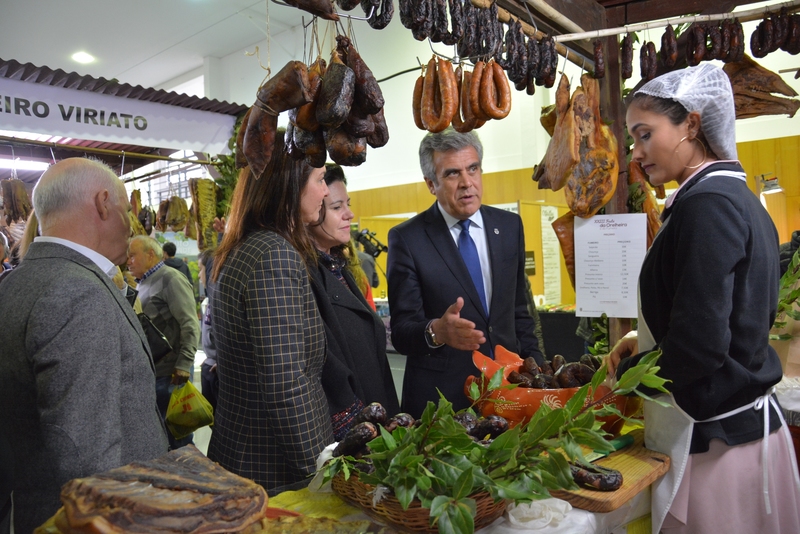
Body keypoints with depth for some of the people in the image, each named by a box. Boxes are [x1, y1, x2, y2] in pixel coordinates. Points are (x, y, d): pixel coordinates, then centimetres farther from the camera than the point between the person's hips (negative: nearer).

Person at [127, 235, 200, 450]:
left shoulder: (171, 279, -11)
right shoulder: (143, 284, 16)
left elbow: (190, 326, -18)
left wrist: (184, 366, -22)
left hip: (170, 374, -9)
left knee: (178, 438, 2)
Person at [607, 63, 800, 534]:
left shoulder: (707, 204, -20)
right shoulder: (740, 198, 10)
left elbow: (698, 347, -24)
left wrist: (625, 373, -7)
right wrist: (647, 341, 9)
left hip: (714, 441, -9)